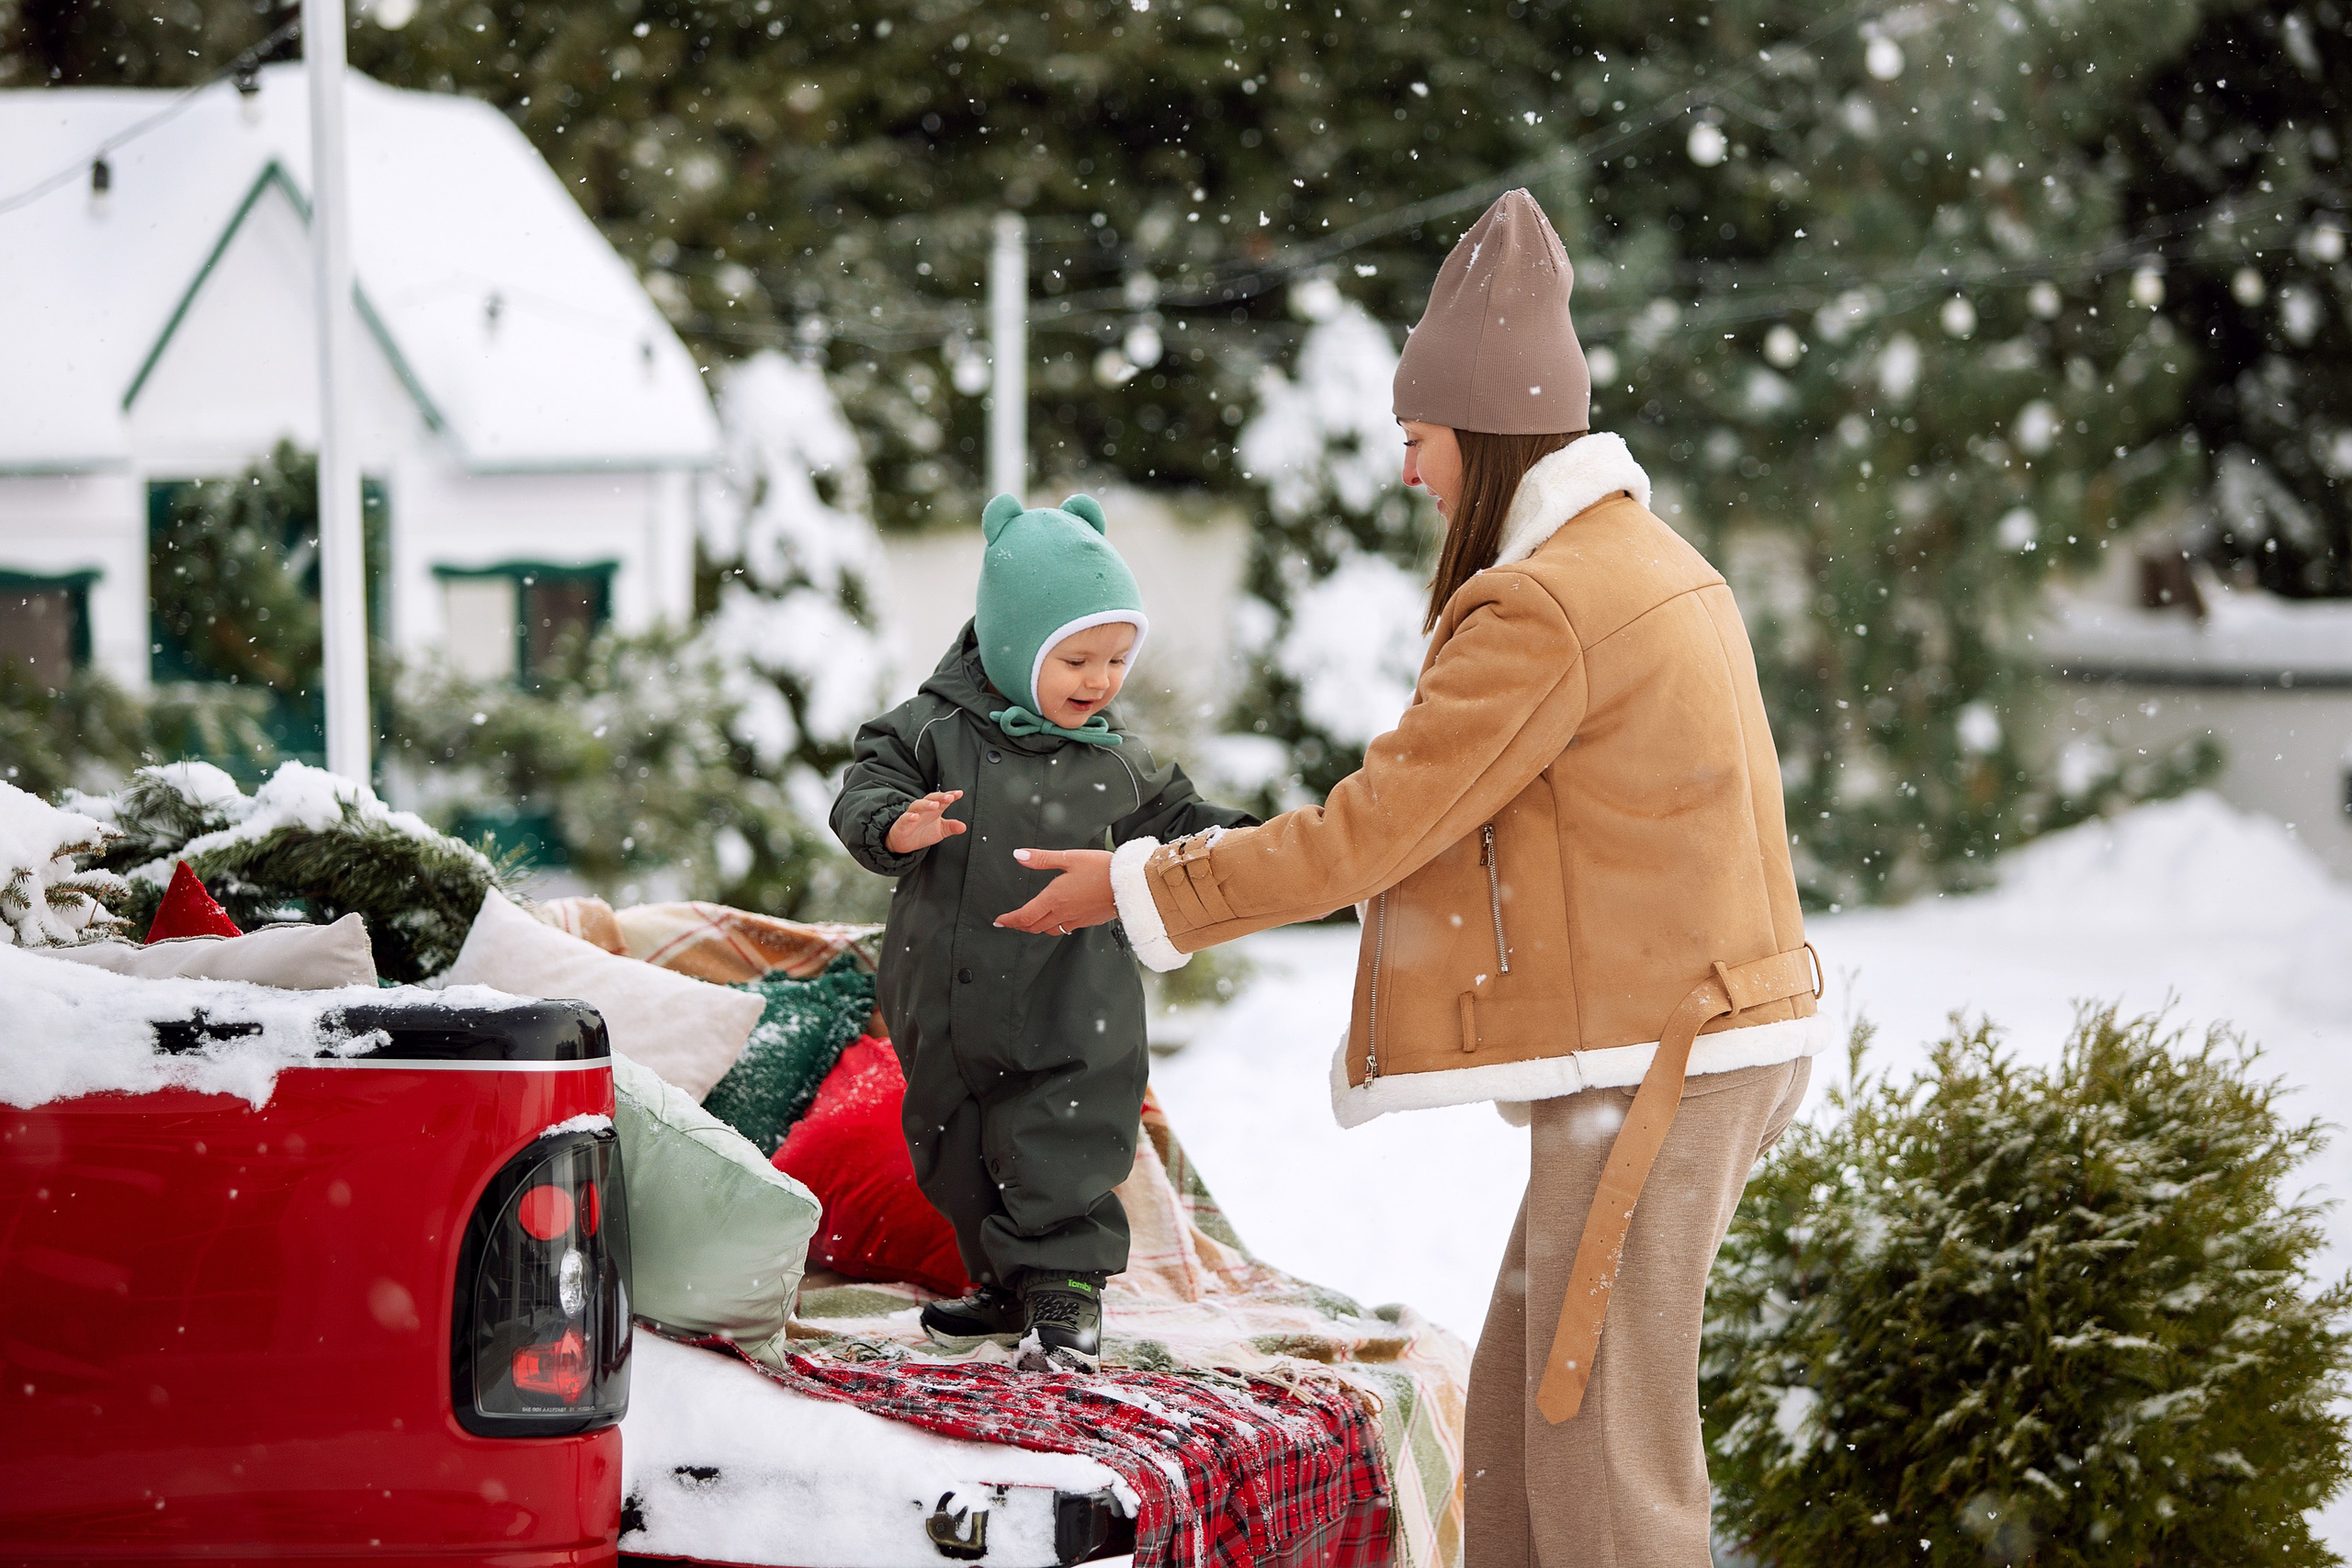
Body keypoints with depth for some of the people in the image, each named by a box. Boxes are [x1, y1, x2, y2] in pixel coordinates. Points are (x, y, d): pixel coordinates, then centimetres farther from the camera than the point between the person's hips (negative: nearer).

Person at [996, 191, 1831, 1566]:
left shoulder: (1547, 610, -17)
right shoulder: (1649, 564, 14)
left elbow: (1374, 829, -15)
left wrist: (1143, 890, -5)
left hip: (1648, 1066, -10)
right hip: (1695, 1038, 10)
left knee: (1602, 1451, -5)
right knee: (1516, 1429, 15)